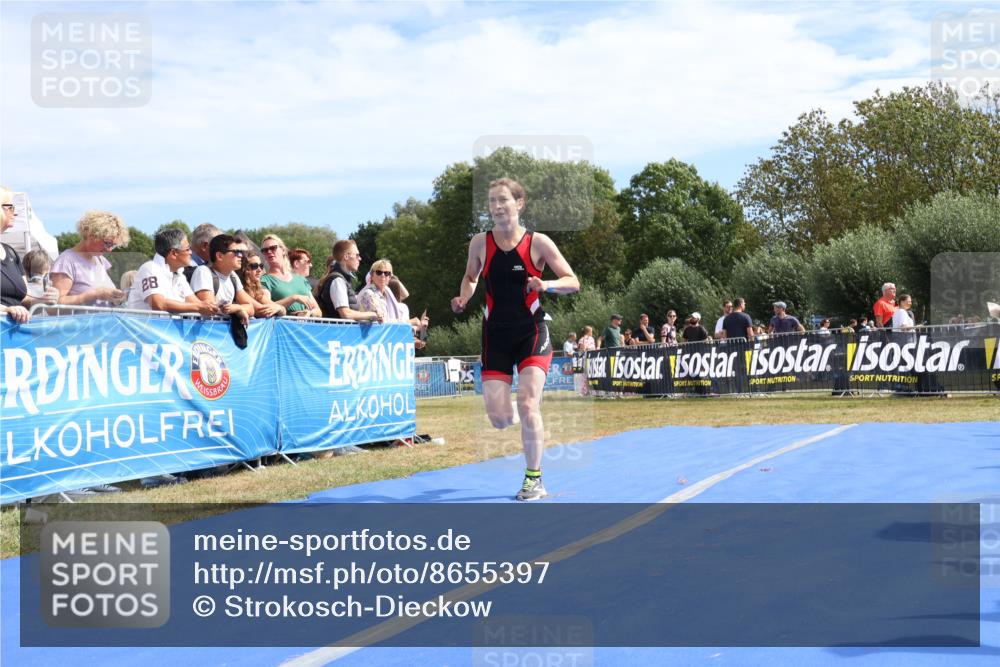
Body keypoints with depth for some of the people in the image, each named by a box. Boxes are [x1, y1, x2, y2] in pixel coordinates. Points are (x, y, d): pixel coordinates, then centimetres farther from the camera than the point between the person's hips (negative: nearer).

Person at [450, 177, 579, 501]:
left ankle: (534, 479, 2)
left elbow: (573, 282, -3)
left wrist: (547, 284, -22)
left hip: (531, 332, -2)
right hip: (496, 334, 2)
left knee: (527, 405, -15)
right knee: (498, 418, -4)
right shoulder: (480, 242, 0)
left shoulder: (538, 242, -6)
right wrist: (463, 298, -3)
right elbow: (470, 277, 18)